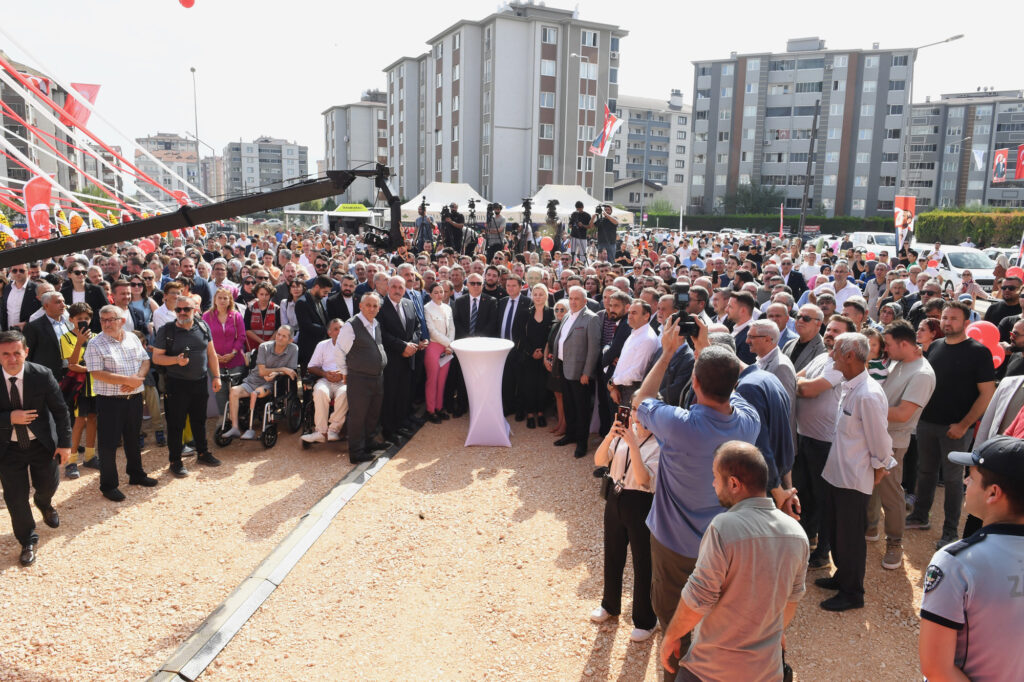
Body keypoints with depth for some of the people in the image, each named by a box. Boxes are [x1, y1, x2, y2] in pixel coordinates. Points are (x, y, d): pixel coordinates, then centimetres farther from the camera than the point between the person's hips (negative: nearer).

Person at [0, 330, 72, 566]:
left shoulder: (42, 375, -18)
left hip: (42, 443, 0)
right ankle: (28, 542, 26)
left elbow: (60, 411, -9)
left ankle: (44, 503, 55)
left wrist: (65, 443, -9)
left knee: (48, 486, 16)